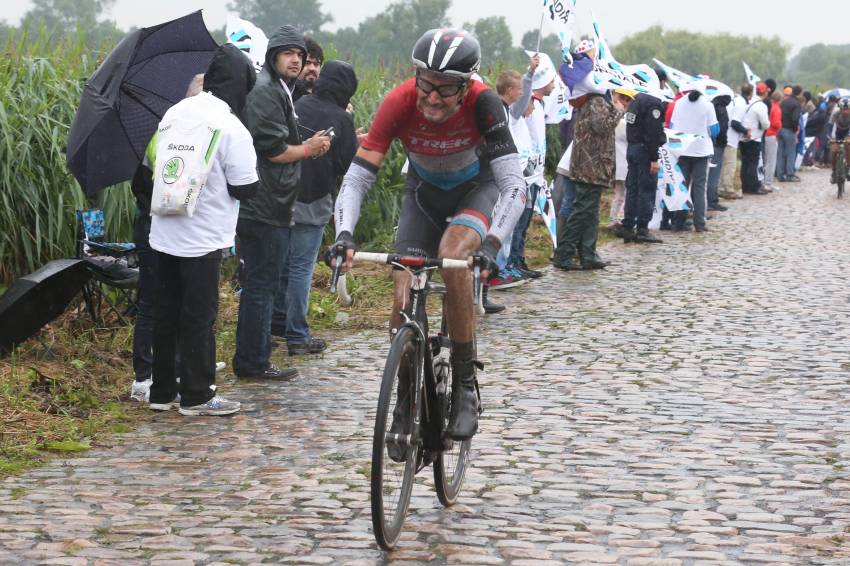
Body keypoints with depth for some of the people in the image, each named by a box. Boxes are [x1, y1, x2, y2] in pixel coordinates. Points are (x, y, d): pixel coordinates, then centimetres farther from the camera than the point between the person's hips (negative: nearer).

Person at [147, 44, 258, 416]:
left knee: (166, 312, 13)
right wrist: (251, 172, 8)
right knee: (199, 316, 3)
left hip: (164, 234, 6)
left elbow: (154, 161, 11)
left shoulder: (173, 113, 4)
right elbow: (245, 189, -11)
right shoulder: (231, 128, -15)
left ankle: (162, 391, 21)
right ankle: (197, 396, 8)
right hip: (202, 240, -6)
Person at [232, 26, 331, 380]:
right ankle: (253, 362, -2)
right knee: (262, 284, -6)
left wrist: (310, 147, 10)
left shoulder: (279, 91, 20)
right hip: (264, 208, -11)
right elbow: (274, 150, -20)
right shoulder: (265, 91, -15)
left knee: (260, 283, 19)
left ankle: (250, 357, 30)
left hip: (268, 206, 11)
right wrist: (308, 149, -6)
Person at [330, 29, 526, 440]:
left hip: (476, 187, -2)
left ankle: (465, 386, -19)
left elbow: (514, 185, -38)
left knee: (452, 257, -32)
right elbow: (356, 178, -29)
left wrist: (491, 244, -52)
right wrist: (344, 234, -46)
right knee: (404, 302, -11)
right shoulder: (399, 103, -30)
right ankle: (407, 400, 10)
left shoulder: (483, 103, -34)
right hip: (424, 192, 2)